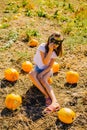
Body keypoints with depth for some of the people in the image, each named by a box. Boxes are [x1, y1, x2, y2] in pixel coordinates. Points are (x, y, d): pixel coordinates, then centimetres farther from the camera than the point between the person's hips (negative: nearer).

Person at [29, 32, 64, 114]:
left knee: (43, 80, -33)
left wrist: (42, 73, -24)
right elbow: (45, 62, -27)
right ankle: (47, 96, -41)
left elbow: (50, 66, -9)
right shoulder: (42, 47, -19)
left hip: (47, 70, 0)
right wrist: (50, 50, -35)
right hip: (38, 68, 0)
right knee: (31, 74, -34)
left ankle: (54, 102, -51)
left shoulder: (55, 51, -9)